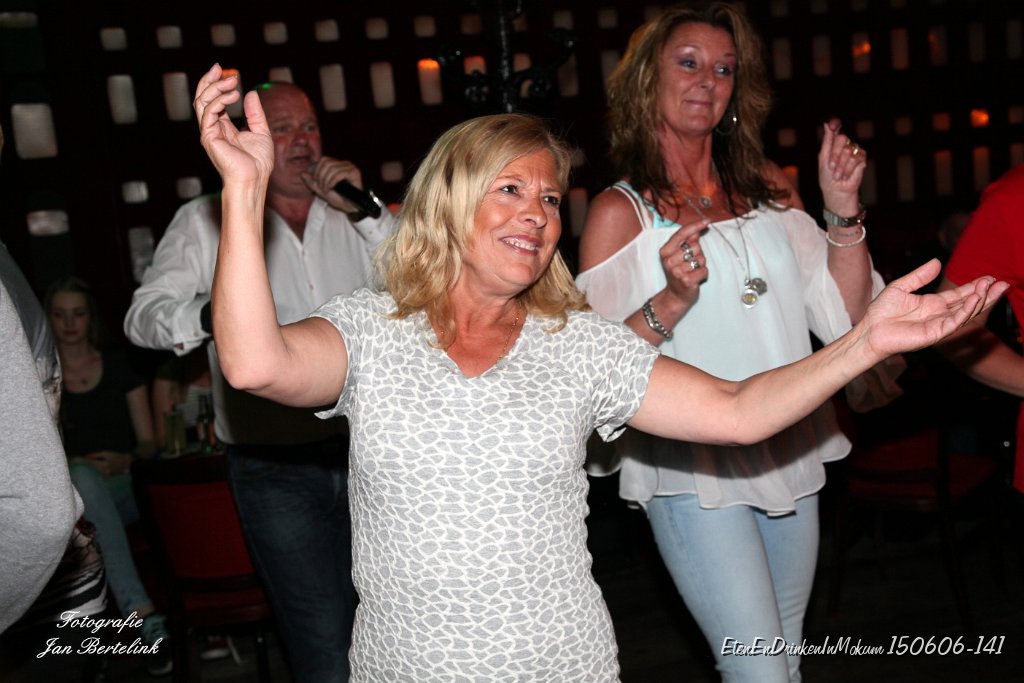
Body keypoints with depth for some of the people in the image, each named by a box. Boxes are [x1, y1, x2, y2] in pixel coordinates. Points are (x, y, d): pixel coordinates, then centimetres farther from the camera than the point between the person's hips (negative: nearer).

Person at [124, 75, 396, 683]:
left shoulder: (350, 218, 11)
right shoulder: (208, 221, 4)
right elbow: (143, 317, -2)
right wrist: (209, 313, -25)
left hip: (366, 450, 3)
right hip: (276, 467, -3)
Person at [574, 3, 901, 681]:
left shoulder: (769, 186, 8)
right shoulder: (620, 211, -6)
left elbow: (844, 318, 7)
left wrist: (844, 210, -5)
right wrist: (670, 302, -26)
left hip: (791, 454, 5)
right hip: (694, 471, -5)